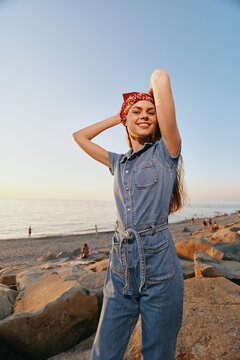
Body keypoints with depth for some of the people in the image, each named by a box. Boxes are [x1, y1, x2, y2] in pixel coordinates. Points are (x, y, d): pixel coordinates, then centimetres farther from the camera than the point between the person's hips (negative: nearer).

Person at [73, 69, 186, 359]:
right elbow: (79, 136, 24)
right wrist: (117, 117, 20)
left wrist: (155, 87, 12)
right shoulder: (118, 162, 11)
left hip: (159, 270, -4)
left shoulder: (166, 151, -3)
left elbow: (160, 77, -11)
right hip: (121, 271, 4)